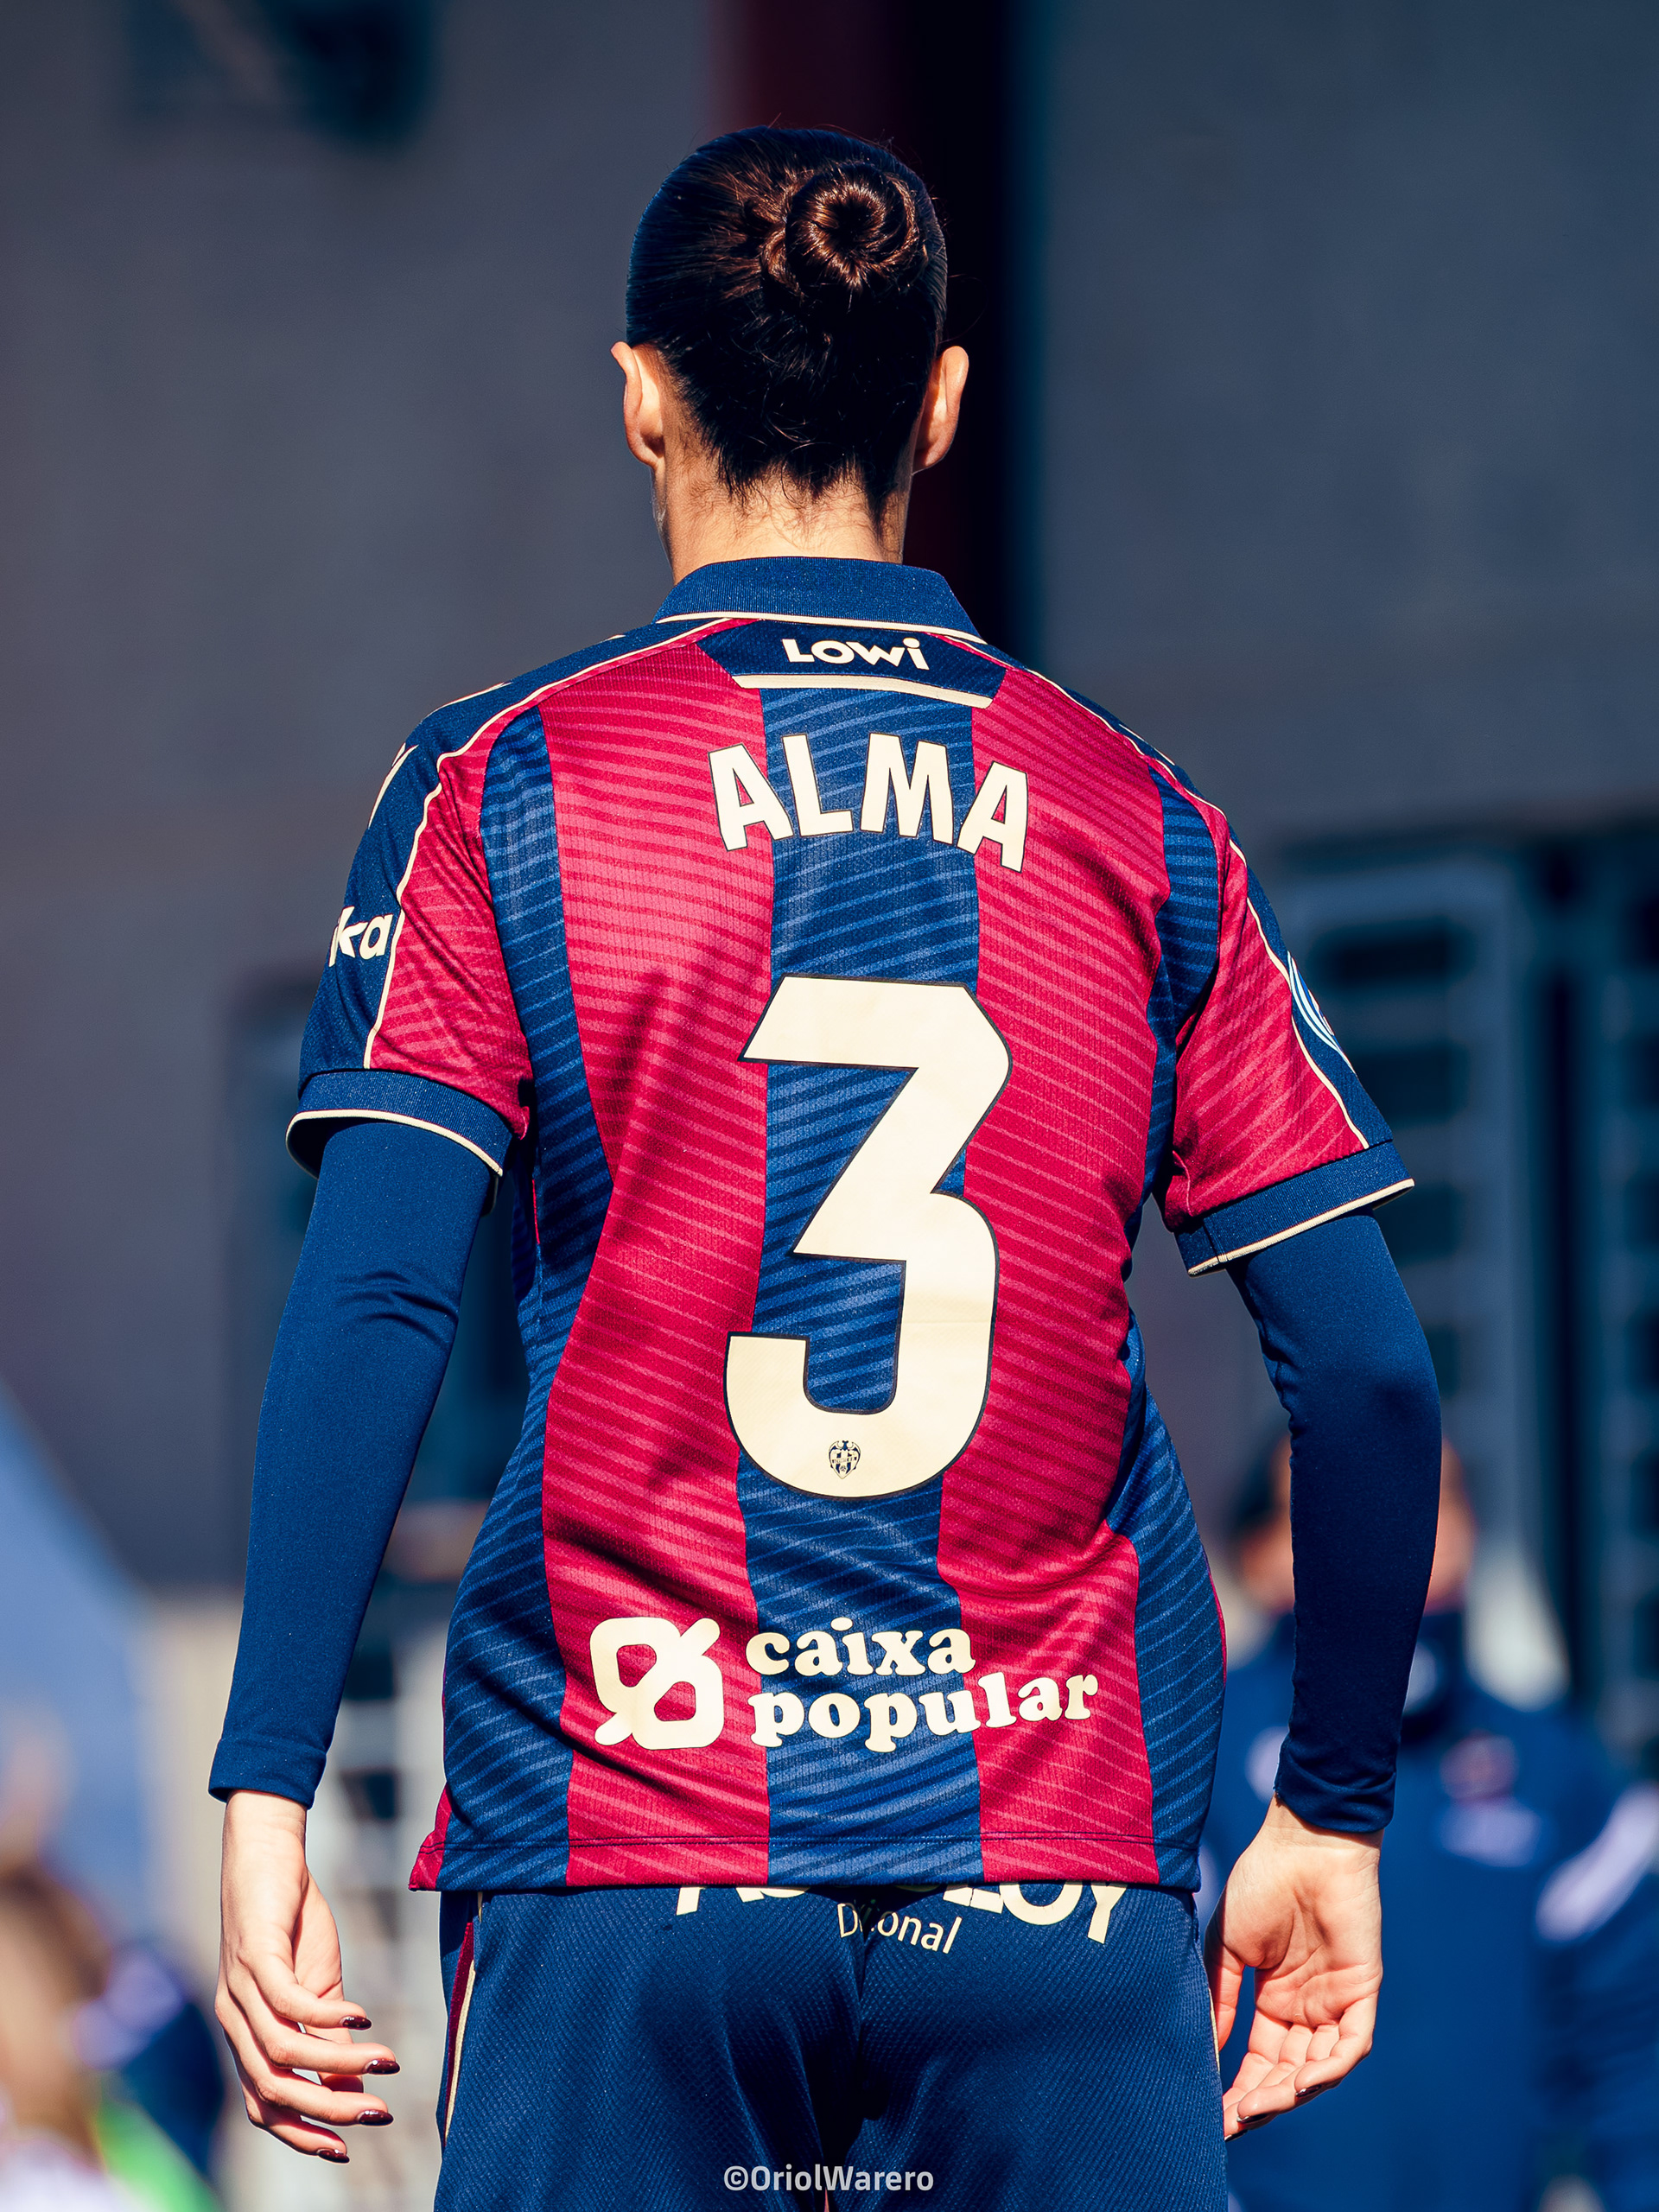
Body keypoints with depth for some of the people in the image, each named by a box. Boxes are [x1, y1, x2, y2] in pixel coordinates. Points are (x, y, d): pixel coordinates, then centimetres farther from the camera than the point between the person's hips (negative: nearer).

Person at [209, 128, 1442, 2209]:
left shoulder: (504, 789, 2)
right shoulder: (1142, 826, 7)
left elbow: (370, 1307, -8)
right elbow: (1367, 1368, 4)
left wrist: (264, 1802, -8)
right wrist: (1333, 1815, 15)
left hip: (623, 1853, -1)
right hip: (1070, 1879, 1)